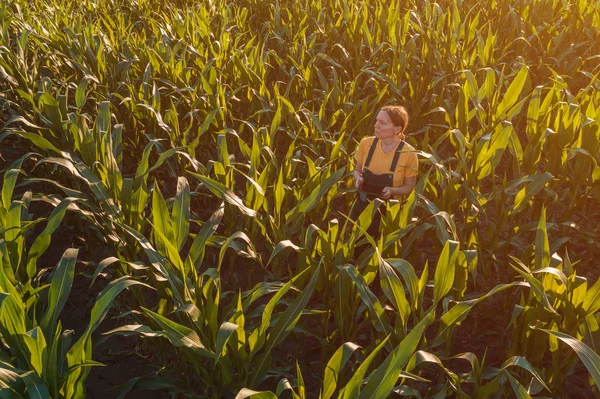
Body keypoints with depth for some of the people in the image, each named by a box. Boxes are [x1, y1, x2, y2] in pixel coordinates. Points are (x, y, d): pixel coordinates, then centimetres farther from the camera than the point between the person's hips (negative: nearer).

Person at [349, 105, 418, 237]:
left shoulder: (408, 153, -18)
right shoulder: (366, 143, -9)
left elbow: (409, 186, -5)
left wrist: (392, 190, -24)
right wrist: (358, 179, -15)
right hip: (362, 206, 3)